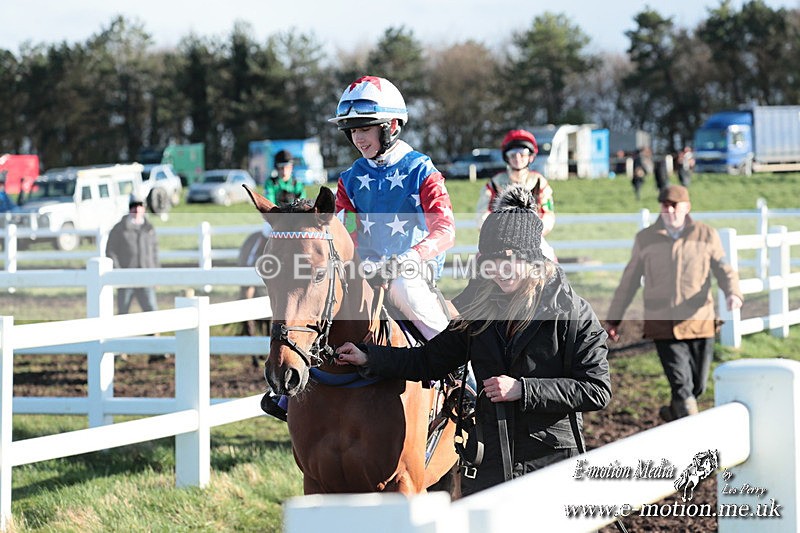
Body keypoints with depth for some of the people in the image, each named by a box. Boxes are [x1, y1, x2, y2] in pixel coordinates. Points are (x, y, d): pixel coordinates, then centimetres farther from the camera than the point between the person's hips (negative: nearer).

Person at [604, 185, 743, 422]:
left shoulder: (707, 235, 5)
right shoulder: (645, 239, 6)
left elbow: (724, 270, 6)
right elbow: (629, 281, 12)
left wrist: (733, 293, -17)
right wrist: (613, 319, 14)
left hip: (699, 322, 2)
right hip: (662, 324, -1)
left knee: (698, 384, 9)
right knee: (681, 384, -12)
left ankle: (673, 413, 37)